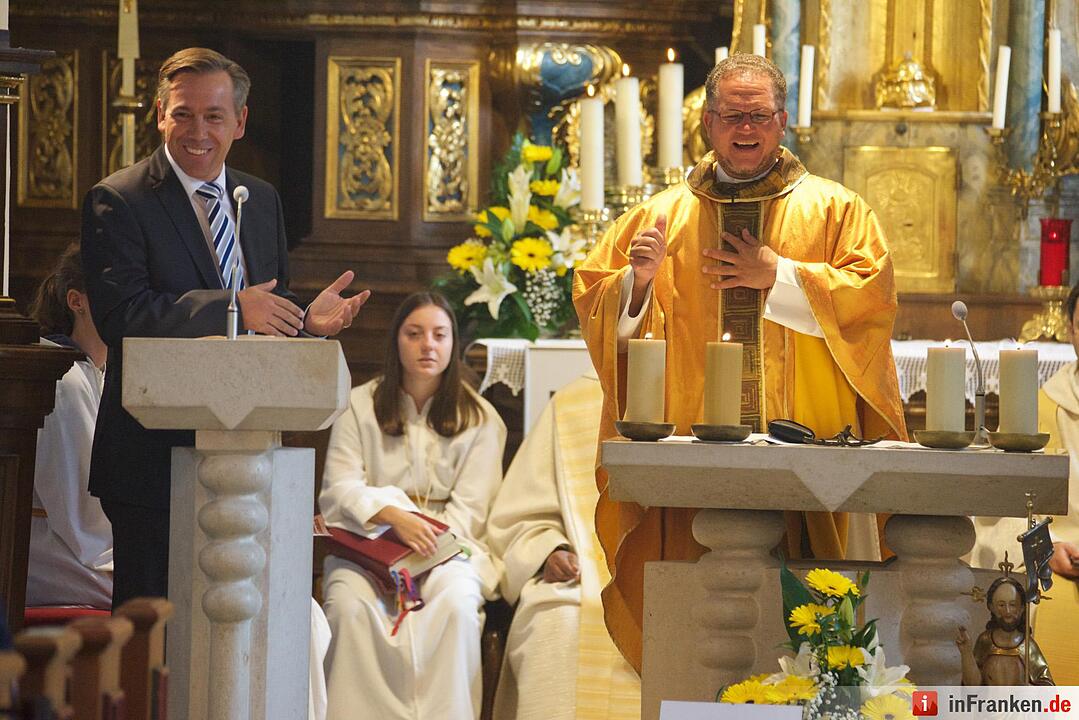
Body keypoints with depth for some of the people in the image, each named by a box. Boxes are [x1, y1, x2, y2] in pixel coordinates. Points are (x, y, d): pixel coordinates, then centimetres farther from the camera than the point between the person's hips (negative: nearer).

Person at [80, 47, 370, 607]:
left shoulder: (263, 201, 15)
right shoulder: (117, 201, -6)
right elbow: (120, 315, -17)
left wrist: (308, 319, -5)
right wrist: (232, 307, -24)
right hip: (155, 454, -6)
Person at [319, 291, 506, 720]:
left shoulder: (479, 419, 9)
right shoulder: (360, 406, 10)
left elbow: (468, 509, 1)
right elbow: (339, 489, 0)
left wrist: (420, 551, -17)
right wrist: (394, 517, -20)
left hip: (448, 543, 0)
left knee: (456, 604, -33)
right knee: (350, 603, -32)